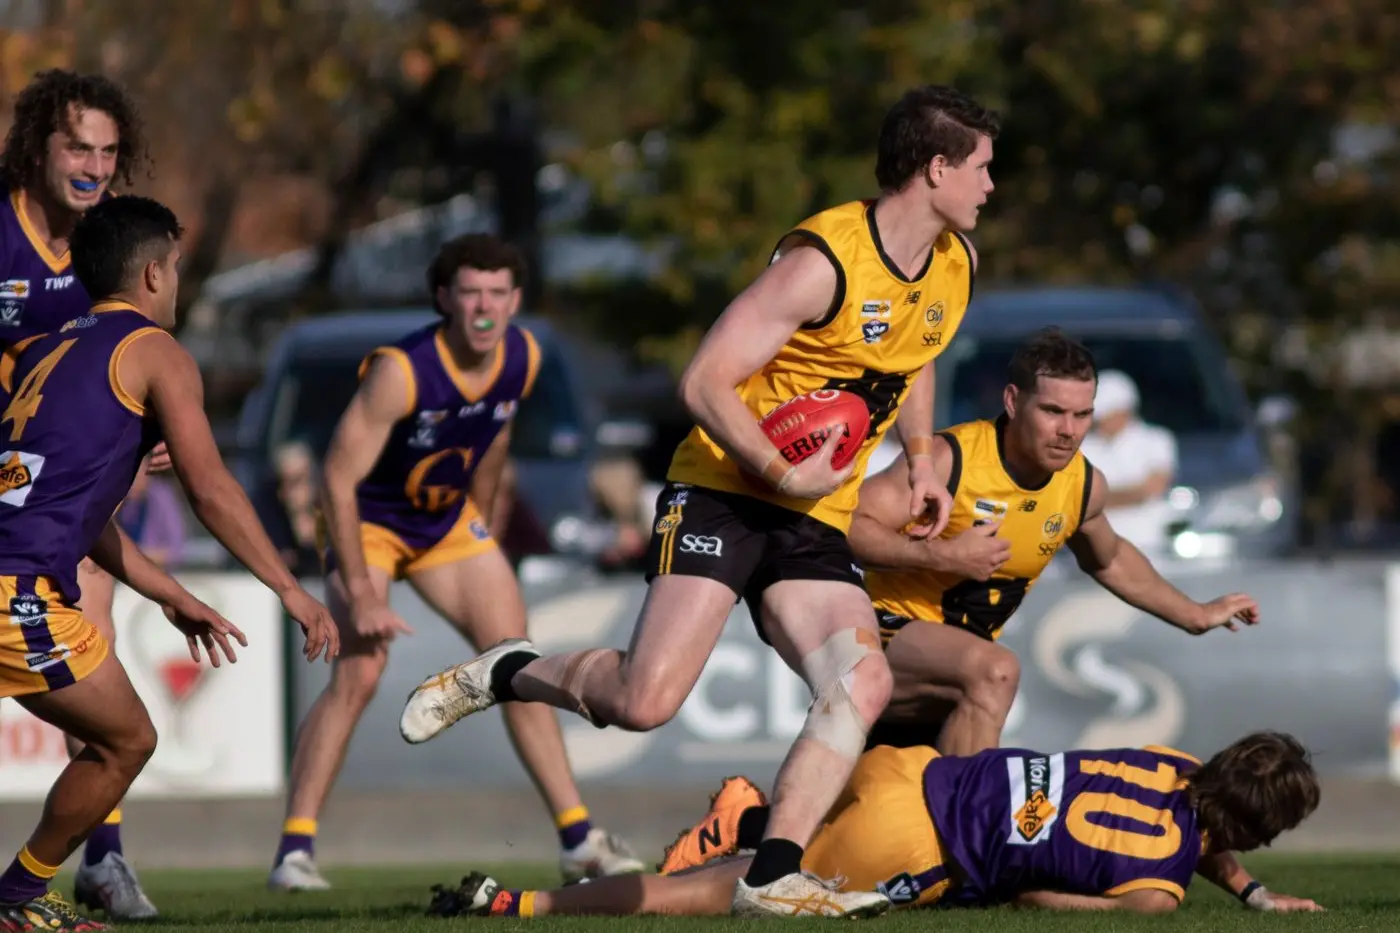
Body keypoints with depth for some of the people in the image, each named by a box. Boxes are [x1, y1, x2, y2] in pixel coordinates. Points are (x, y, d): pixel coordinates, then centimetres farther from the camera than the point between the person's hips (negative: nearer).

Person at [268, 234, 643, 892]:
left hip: (449, 519, 6)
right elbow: (338, 477, -29)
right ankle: (294, 849, -16)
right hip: (370, 521, -6)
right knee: (359, 672, -21)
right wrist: (360, 592, -30)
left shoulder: (522, 358, -12)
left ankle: (579, 840, 9)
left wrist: (480, 519, 18)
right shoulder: (402, 371, -31)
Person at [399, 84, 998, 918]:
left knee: (863, 685, -17)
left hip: (818, 522, 7)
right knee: (646, 702, -18)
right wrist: (782, 472, -25)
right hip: (724, 495, -7)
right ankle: (504, 674, 11)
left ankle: (773, 875, -15)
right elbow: (705, 383, -19)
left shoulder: (955, 265, 7)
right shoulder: (823, 262, -19)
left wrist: (922, 461, 16)